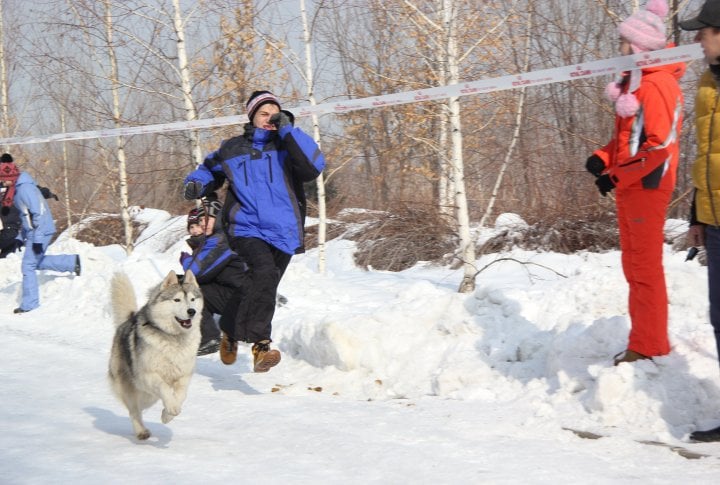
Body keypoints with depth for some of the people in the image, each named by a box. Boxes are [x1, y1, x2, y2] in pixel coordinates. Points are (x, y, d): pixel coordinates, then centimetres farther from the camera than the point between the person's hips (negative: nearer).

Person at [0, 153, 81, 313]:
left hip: (41, 232, -10)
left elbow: (38, 213, -24)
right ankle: (72, 262, 26)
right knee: (37, 262, 22)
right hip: (34, 232, 10)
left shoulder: (25, 188, -20)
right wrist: (20, 238, 22)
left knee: (28, 266, -4)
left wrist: (37, 240, -24)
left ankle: (29, 304, 3)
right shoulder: (17, 188, 12)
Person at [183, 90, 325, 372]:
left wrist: (289, 130, -13)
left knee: (256, 290, 13)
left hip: (283, 233, 2)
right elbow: (209, 169, 29)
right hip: (248, 229, -2)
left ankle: (231, 332, 39)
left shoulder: (287, 148, 5)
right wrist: (196, 184, 8)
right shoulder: (232, 150, 10)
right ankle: (261, 344, -31)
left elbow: (314, 166, -15)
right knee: (263, 272, -29)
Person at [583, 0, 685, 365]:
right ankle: (645, 340, 22)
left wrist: (616, 177, -17)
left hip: (646, 187, -10)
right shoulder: (634, 82, 14)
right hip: (627, 186, 10)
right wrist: (604, 159, 5)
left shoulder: (657, 85, -16)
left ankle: (649, 347, 2)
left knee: (645, 267, -4)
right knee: (634, 266, 14)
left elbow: (660, 145, -21)